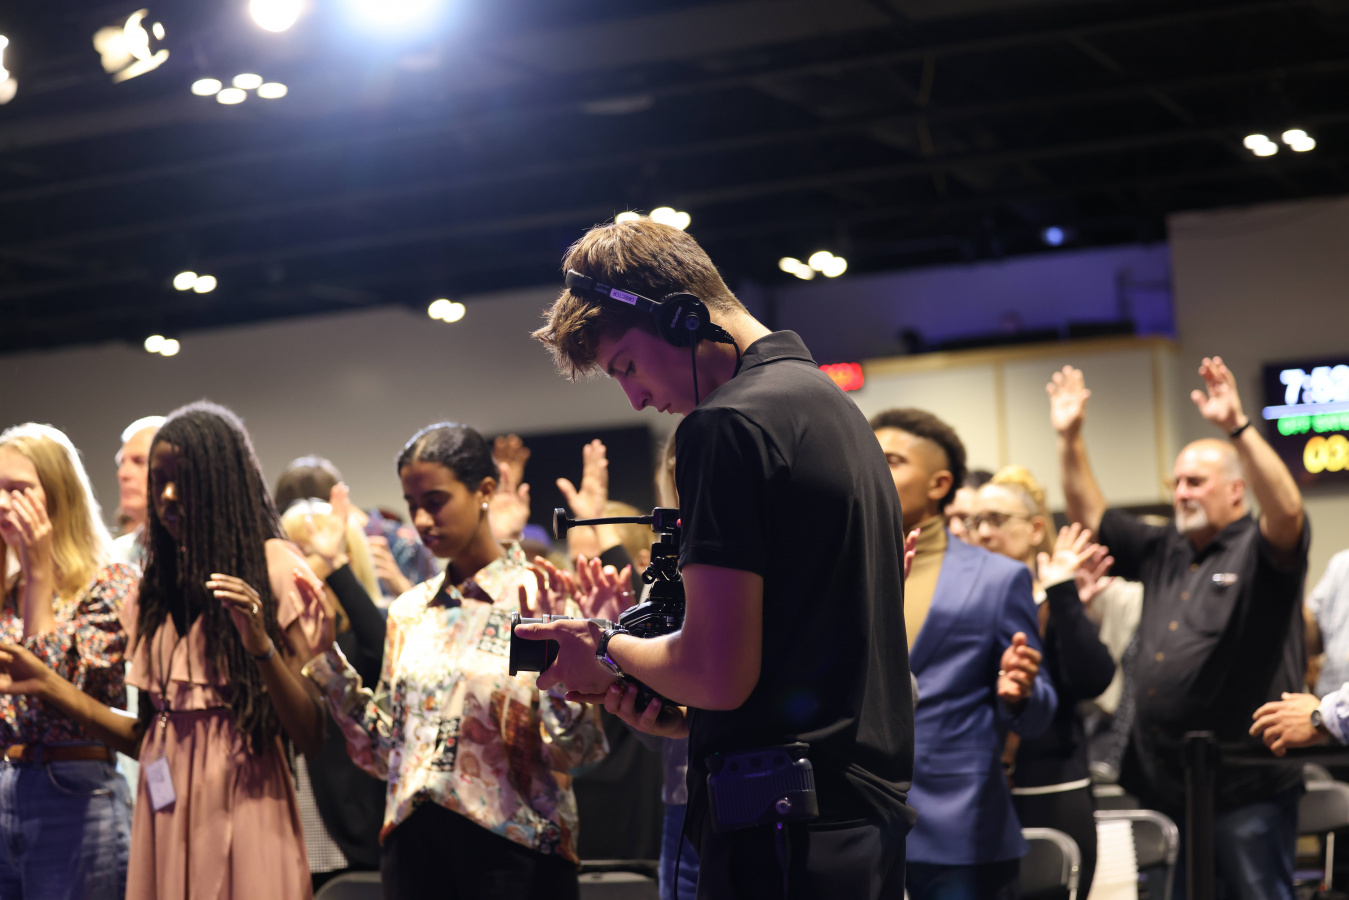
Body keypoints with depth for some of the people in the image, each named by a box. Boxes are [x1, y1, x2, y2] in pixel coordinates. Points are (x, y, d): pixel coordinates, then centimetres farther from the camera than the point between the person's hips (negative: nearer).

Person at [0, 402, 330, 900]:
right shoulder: (157, 588, 12)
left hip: (242, 816, -5)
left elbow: (312, 737, -10)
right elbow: (148, 738, 12)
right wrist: (50, 685, 8)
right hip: (166, 819, 5)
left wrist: (262, 647, -24)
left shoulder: (274, 571, -6)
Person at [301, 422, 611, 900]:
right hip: (415, 843, 5)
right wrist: (327, 659, 4)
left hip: (510, 845, -5)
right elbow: (382, 752, 9)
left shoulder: (542, 597, -6)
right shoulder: (410, 611, 10)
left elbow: (568, 753, -11)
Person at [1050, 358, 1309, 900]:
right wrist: (1069, 438, 9)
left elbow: (1287, 510, -25)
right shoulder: (1162, 552, 16)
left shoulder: (1260, 551, -5)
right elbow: (1090, 517, 19)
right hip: (1161, 785, 7)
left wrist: (1238, 427, -34)